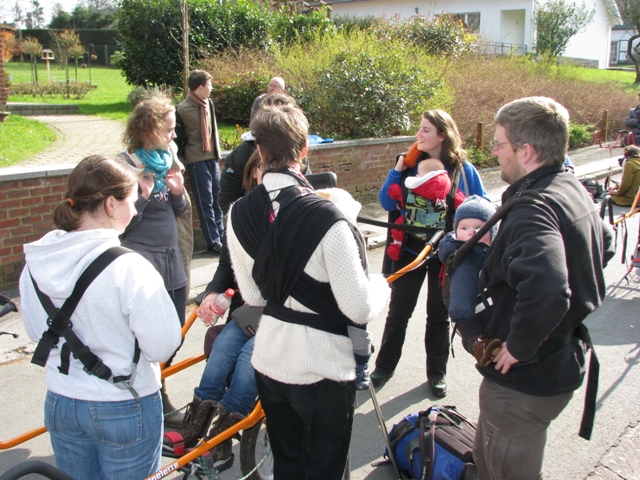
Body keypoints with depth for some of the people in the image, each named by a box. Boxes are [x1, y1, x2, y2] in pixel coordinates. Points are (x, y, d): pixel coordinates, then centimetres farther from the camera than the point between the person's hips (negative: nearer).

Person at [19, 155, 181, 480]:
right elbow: (162, 348, -20)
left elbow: (37, 333, 7)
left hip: (59, 404, 5)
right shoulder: (129, 269, -26)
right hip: (124, 408, -5)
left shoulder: (34, 265, -7)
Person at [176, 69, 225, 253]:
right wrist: (181, 161, -3)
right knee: (205, 202, -1)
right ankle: (213, 241, 5)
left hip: (212, 157, 6)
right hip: (196, 160, -6)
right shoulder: (183, 109, -12)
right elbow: (178, 138, -5)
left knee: (217, 198, 10)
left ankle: (221, 235, 21)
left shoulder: (209, 103, 7)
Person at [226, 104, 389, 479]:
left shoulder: (239, 214, -5)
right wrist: (380, 285, 1)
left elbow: (253, 295, 4)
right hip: (323, 367, -5)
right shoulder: (326, 219, -24)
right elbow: (359, 308, -20)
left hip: (269, 361, 5)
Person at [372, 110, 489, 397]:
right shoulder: (411, 163, -3)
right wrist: (398, 171, -17)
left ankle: (437, 372, 31)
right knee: (398, 311, 10)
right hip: (410, 250, 1)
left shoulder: (463, 169, -6)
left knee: (439, 314, 14)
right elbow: (387, 203, -6)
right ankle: (384, 366, 27)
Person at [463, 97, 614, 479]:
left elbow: (545, 288, -46)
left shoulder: (533, 209, -29)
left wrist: (519, 346, -30)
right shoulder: (574, 189, 4)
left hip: (525, 378, -10)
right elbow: (604, 243, 23)